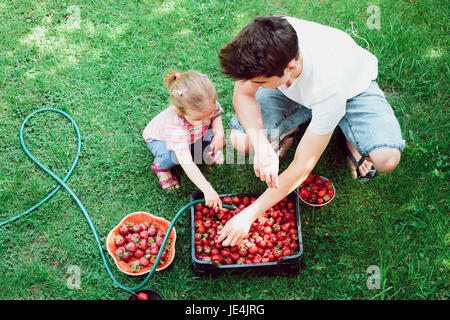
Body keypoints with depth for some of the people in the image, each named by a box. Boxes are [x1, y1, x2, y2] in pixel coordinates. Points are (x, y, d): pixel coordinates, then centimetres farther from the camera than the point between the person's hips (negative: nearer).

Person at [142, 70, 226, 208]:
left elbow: (216, 116, -6)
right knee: (173, 156, -37)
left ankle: (208, 152, 14)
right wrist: (208, 190, -54)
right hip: (160, 139, -4)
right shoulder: (175, 125, -48)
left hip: (194, 135, 4)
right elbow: (187, 163, -51)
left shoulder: (208, 103, -33)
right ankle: (161, 166, -1)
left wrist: (219, 133, -26)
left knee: (218, 140, -23)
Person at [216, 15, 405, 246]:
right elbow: (243, 94, -17)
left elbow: (301, 167, -34)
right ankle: (289, 130, 11)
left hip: (352, 87, -3)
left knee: (387, 160, -28)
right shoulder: (266, 45, -36)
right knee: (240, 141, -19)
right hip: (293, 89, 3)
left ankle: (352, 140, 6)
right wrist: (261, 144, -37)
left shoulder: (328, 85, -44)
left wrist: (249, 215, -30)